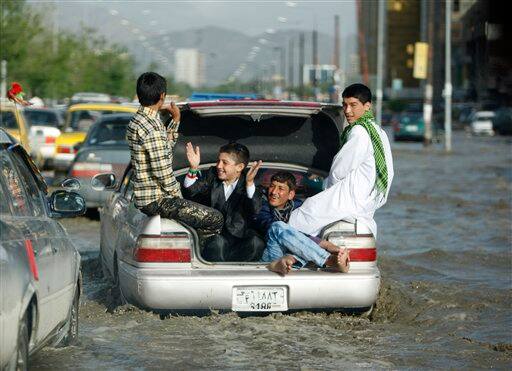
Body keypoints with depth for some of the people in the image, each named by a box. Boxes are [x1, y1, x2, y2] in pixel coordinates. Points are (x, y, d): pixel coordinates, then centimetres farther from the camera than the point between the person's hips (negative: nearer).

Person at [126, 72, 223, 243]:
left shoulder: (136, 120, 9)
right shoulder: (153, 127, -22)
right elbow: (163, 172, -23)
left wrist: (175, 121, 16)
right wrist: (177, 196, -8)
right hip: (157, 201, -10)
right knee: (216, 220, -11)